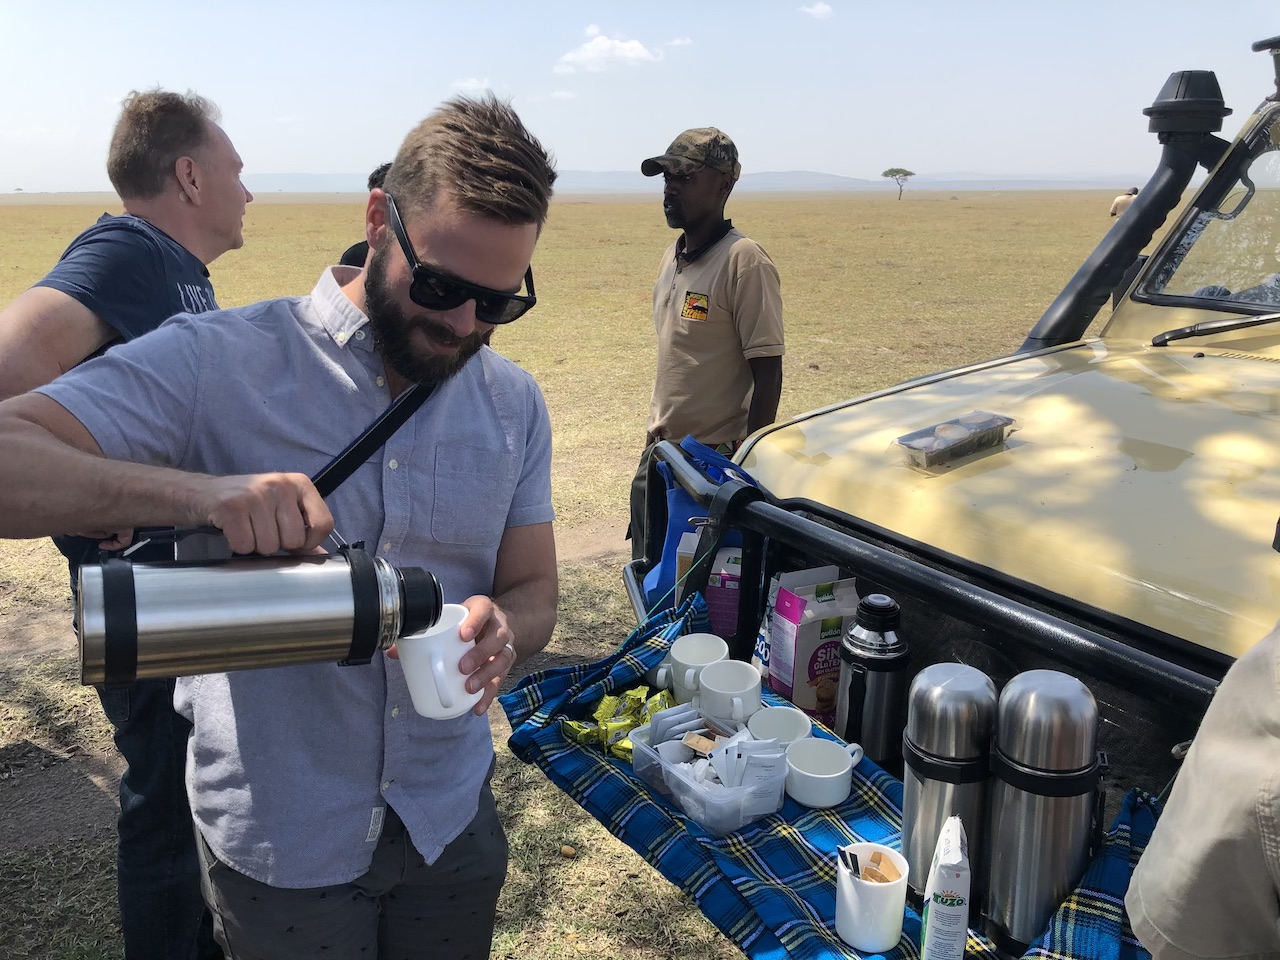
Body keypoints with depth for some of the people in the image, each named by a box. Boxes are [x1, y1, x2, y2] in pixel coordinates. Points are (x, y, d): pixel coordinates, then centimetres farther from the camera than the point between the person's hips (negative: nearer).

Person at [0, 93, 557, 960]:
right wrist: (197, 490, -40)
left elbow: (534, 592, 2)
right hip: (279, 844, -3)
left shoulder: (514, 402, -2)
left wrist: (501, 632, -22)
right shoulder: (218, 364, -15)